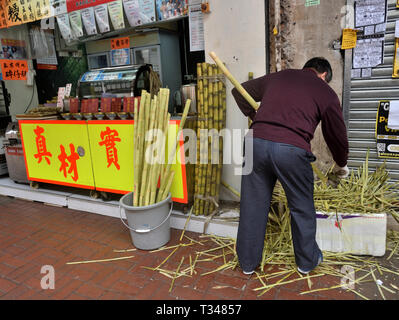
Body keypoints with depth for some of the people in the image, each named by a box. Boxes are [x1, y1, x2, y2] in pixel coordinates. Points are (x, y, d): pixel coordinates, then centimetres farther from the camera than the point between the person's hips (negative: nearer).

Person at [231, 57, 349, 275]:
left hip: (257, 141, 3)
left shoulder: (277, 77, 23)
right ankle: (307, 261, 38)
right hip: (292, 149, -2)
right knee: (302, 209, 19)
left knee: (253, 207, 14)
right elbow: (337, 135, 21)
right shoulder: (326, 93, 15)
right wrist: (341, 165, 37)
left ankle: (248, 262, 31)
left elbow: (239, 91, 29)